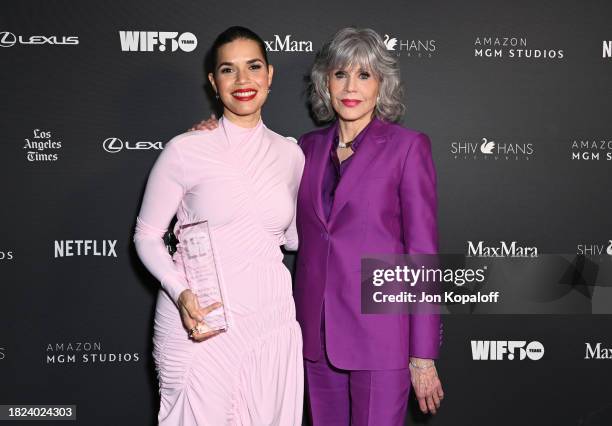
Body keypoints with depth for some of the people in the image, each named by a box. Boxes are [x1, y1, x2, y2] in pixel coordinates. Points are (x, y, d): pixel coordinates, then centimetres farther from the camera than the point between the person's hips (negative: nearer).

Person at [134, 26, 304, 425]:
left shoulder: (290, 154, 5)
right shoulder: (186, 149, -7)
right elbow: (147, 236, -2)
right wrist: (181, 294, -17)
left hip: (271, 321, 4)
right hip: (199, 320, -3)